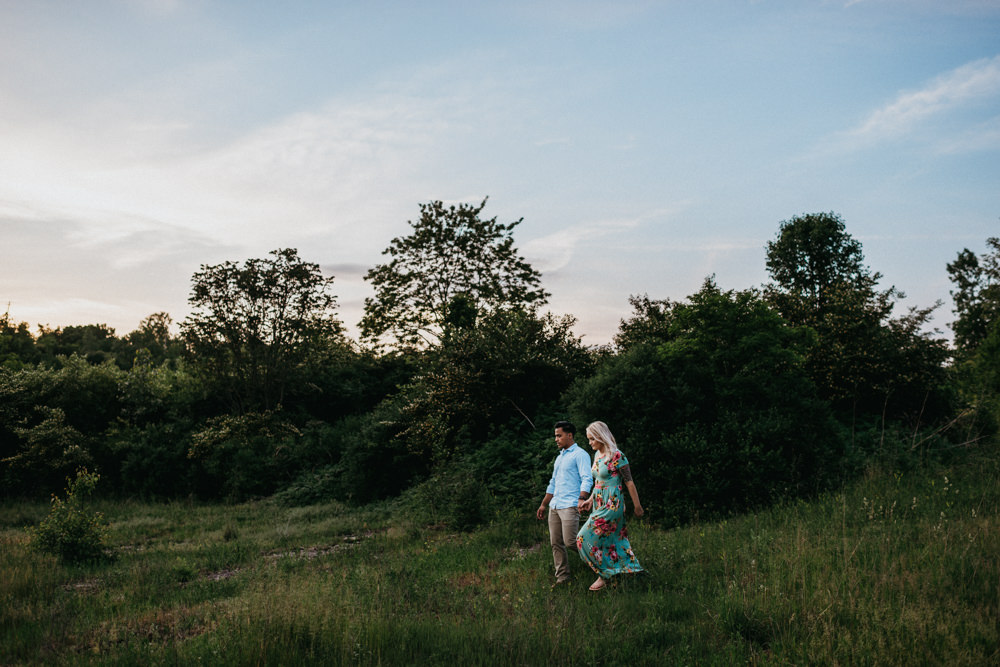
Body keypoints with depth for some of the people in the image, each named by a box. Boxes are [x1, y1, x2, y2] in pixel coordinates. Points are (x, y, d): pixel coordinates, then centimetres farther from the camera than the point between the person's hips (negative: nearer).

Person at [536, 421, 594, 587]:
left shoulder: (580, 454, -4)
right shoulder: (559, 457, 23)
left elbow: (587, 479, -14)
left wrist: (581, 499, -28)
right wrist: (543, 504, 27)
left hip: (570, 506, -8)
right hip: (554, 506, 8)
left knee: (570, 542, -14)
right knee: (556, 543, 4)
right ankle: (562, 577, 10)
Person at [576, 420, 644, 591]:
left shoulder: (616, 456, -15)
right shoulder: (597, 455, 10)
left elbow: (629, 482, -10)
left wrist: (637, 505, -6)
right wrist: (590, 500, 11)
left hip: (612, 505, -8)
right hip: (599, 504, 8)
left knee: (587, 538, -10)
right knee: (612, 540, 10)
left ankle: (604, 575, 0)